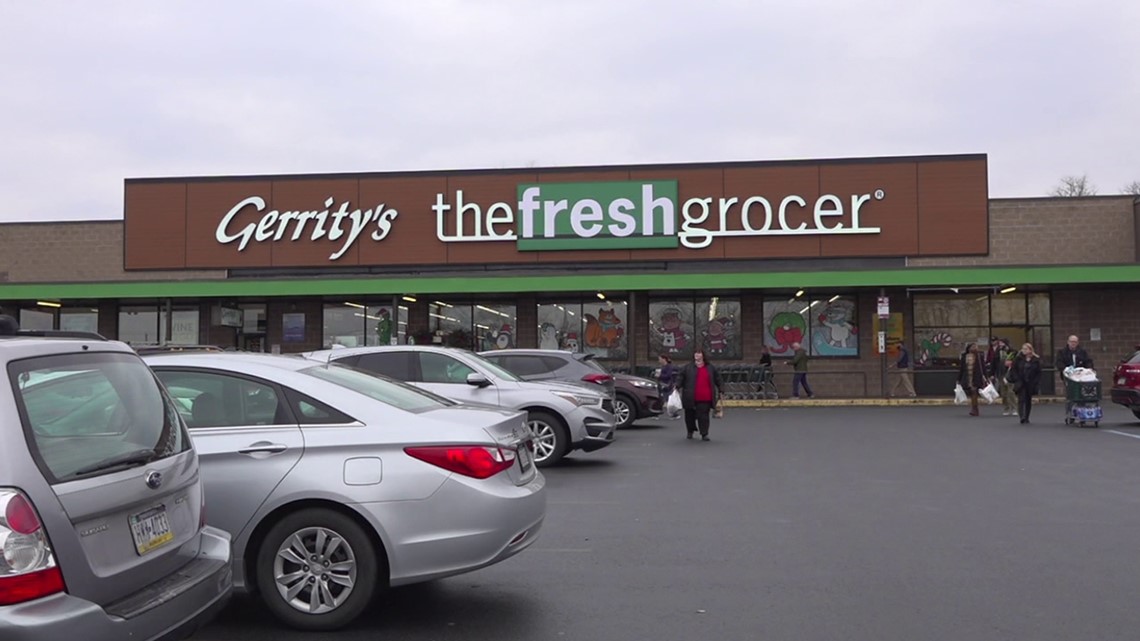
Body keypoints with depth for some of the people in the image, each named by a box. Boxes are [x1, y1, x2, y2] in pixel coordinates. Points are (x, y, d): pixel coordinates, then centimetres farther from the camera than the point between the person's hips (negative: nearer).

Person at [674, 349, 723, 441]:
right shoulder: (687, 367, 4)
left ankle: (704, 434, 0)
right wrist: (677, 386, -13)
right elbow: (680, 376, 1)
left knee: (703, 416, -5)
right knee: (690, 415, 11)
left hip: (705, 398, -1)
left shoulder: (711, 368, 8)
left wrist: (719, 391, 15)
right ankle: (690, 431, 31)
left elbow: (717, 379, 15)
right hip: (690, 398, 1)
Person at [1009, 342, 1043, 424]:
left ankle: (1026, 418, 21)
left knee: (1028, 401, 10)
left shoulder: (1036, 360, 1)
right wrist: (1016, 379, -7)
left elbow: (1038, 372, 3)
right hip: (1020, 384, -1)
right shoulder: (1018, 359, 0)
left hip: (1030, 384, 1)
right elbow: (1013, 370, 3)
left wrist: (1035, 382, -6)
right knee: (1021, 400, -12)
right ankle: (1022, 417, -20)